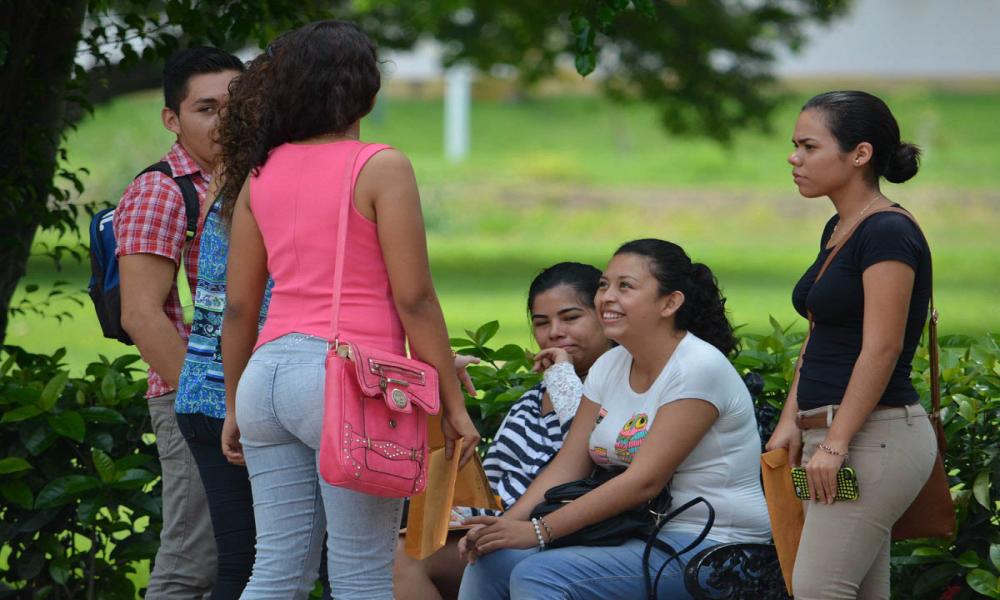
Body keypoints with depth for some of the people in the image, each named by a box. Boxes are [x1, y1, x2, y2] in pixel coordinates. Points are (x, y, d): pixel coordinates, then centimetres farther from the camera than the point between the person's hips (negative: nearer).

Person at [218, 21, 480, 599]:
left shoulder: (261, 172, 11)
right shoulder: (380, 168, -5)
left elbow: (239, 306, 13)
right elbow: (414, 300, -8)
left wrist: (234, 405, 22)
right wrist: (453, 405, -3)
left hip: (267, 375, 6)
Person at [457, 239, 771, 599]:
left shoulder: (699, 368, -15)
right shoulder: (611, 367, 11)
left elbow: (644, 482, -21)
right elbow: (567, 466, 7)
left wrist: (540, 531, -22)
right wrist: (509, 522, -12)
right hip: (634, 535, 8)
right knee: (492, 559, -9)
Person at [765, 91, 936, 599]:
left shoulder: (887, 234, -14)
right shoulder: (838, 230, 16)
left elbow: (882, 349, -20)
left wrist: (835, 443, -21)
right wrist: (791, 421, 10)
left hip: (875, 436, -10)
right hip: (835, 435, 10)